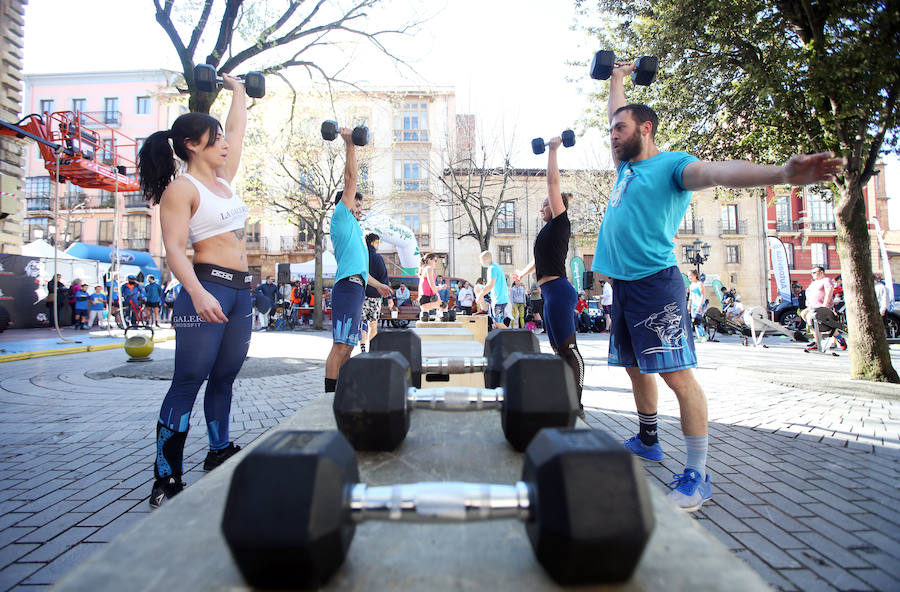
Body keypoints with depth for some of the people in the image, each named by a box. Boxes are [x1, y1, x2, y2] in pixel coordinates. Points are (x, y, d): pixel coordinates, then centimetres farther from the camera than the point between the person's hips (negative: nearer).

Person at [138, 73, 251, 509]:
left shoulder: (223, 178, 18)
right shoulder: (181, 188, -4)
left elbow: (238, 128, 31)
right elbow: (175, 248, -14)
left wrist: (238, 89, 39)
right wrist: (197, 294, -27)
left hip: (240, 292, 8)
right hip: (207, 289, -8)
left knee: (224, 377, 14)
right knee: (188, 382, -6)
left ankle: (219, 451, 27)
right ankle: (166, 479, 2)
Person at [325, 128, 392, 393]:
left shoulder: (352, 228, 28)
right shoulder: (341, 217, 3)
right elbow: (350, 179, -5)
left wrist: (378, 285, 41)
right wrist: (350, 145, -4)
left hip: (356, 288, 10)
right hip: (347, 287, -10)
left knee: (347, 345, 11)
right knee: (341, 345, -13)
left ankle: (338, 394, 16)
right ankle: (330, 397, -11)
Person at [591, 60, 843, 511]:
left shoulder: (671, 164, -4)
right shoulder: (626, 165, 19)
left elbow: (716, 172, -23)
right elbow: (617, 114, 36)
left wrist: (780, 174, -40)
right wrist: (616, 79, 44)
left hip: (655, 283, -8)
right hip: (622, 284, 9)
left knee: (676, 373, -8)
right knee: (635, 368, 16)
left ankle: (696, 476, 0)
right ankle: (647, 442, 33)